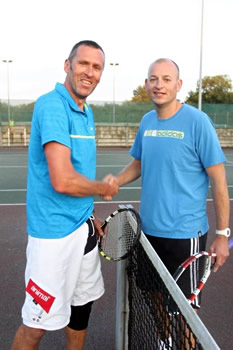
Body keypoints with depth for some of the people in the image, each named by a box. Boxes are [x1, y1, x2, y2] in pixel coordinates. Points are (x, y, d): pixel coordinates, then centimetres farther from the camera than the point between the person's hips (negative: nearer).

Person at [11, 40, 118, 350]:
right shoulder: (52, 106, -19)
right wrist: (105, 189, -10)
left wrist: (90, 217, 14)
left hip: (83, 227, 9)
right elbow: (63, 181, -27)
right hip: (54, 234, -9)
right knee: (37, 324, 5)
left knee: (82, 305, 22)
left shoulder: (87, 112, 9)